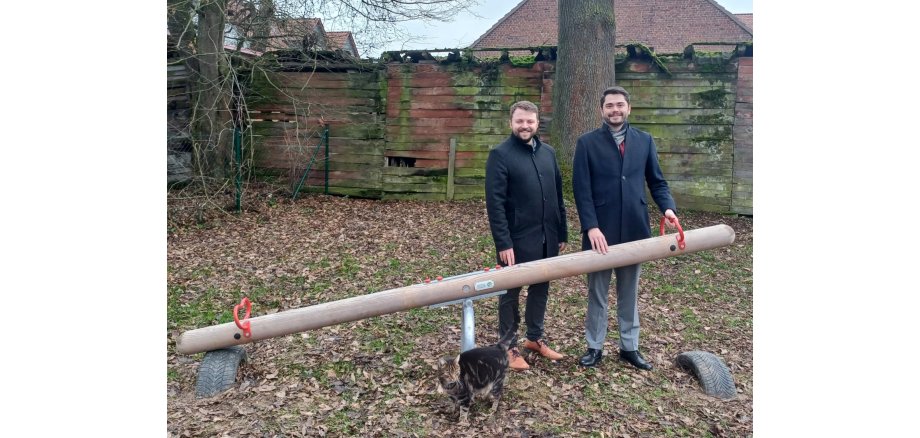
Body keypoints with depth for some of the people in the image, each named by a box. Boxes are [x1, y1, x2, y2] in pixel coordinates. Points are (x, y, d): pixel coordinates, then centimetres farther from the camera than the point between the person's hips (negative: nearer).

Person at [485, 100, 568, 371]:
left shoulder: (548, 152, 10)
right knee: (511, 292, 7)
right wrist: (503, 243, -20)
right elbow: (495, 203, -15)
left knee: (540, 289, 16)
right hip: (517, 240, -6)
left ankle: (535, 338, 33)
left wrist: (562, 233, 12)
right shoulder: (500, 154, -9)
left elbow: (558, 195, 14)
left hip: (546, 238, 6)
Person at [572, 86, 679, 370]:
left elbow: (656, 181, 10)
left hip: (634, 230, 3)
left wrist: (667, 207, -10)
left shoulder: (644, 141, 8)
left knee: (629, 293, 14)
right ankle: (594, 347, 22)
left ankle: (629, 347, 27)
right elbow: (581, 189, -7)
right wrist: (591, 226, -16)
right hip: (600, 231, -2)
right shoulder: (587, 142, -2)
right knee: (597, 293, 9)